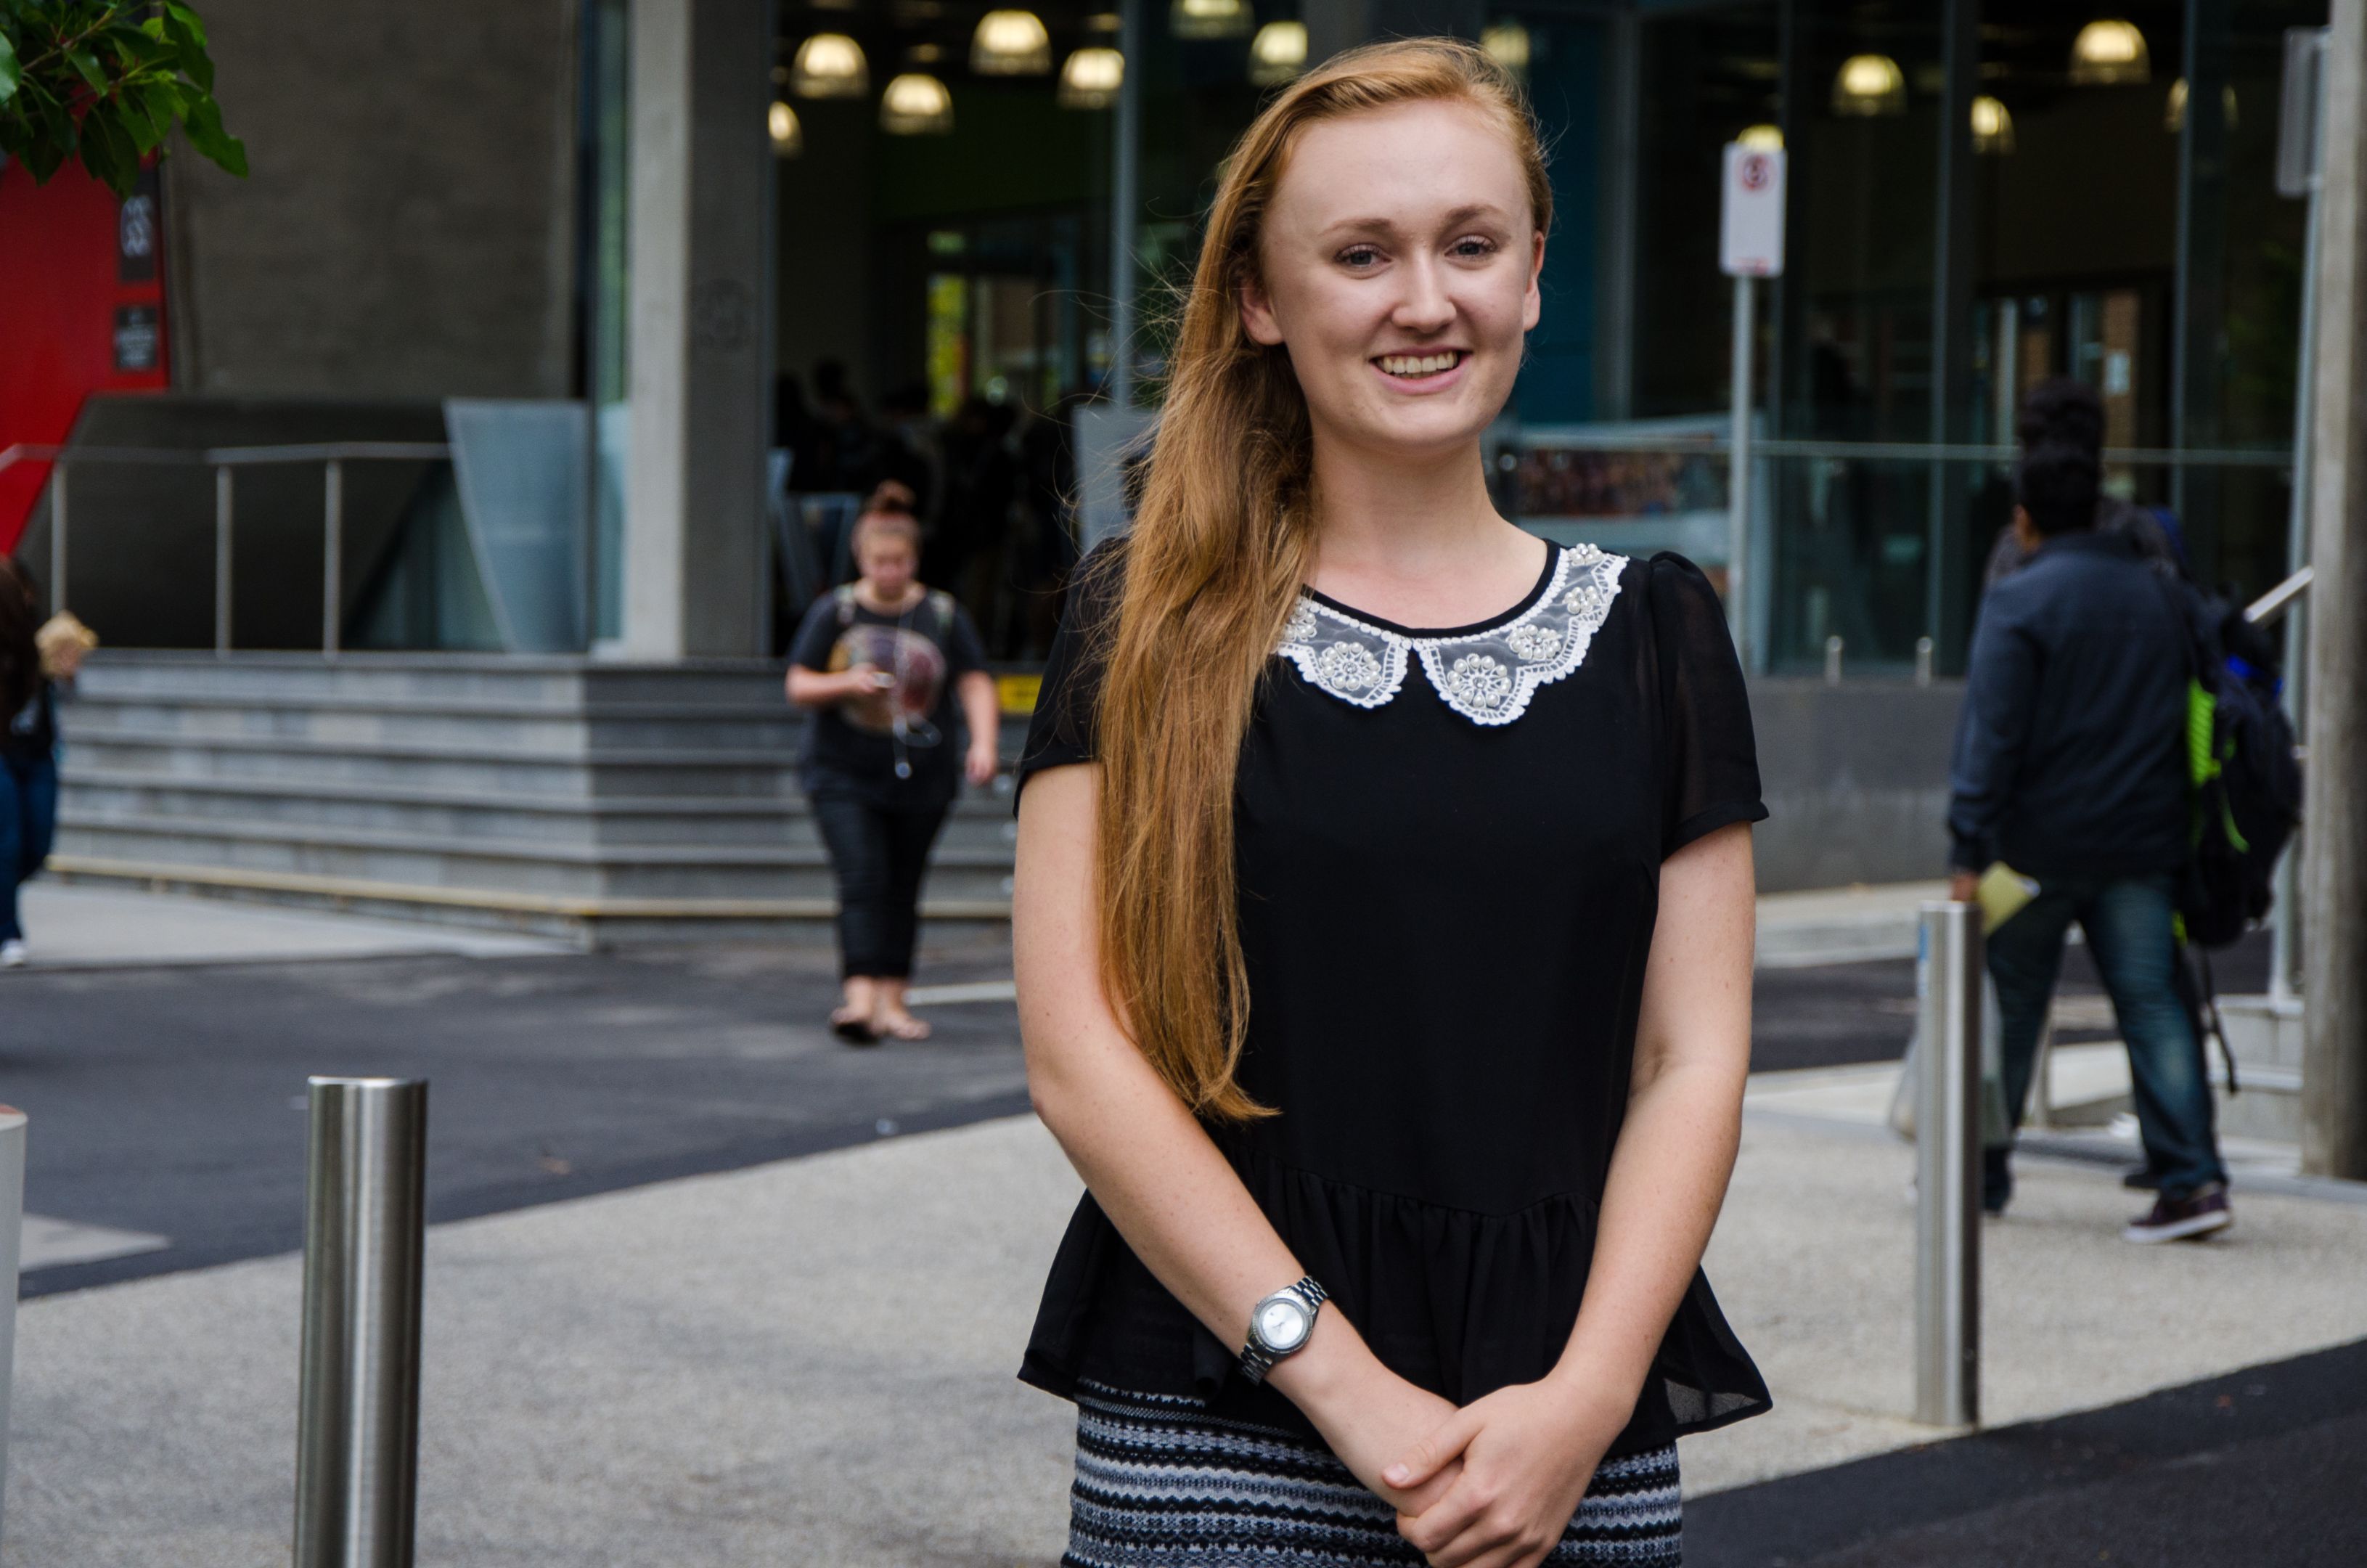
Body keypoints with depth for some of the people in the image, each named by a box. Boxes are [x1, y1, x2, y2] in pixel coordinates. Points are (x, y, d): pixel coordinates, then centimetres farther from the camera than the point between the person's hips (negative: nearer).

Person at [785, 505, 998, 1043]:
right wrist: (846, 684, -16)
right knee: (863, 881, -14)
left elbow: (976, 685, 1)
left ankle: (891, 1002, 12)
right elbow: (798, 686, 4)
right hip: (844, 776, -2)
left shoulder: (944, 615, 5)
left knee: (903, 889, 5)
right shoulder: (834, 612, 3)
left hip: (922, 777, 2)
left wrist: (983, 742, -16)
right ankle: (860, 998, -22)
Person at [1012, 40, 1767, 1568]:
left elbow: (1693, 1063, 4)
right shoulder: (1152, 627, 1)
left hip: (1575, 1441, 2)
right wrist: (1341, 1379, -12)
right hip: (1220, 1439, -2)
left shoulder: (1653, 632, 7)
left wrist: (1587, 1397, -9)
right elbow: (1080, 1053, -5)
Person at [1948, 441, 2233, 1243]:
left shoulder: (2019, 601, -9)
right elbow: (2187, 718, 15)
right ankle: (2193, 1176, -8)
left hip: (2040, 845, -4)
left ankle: (1979, 1171, 20)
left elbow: (1991, 735, -14)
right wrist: (2169, 825, 21)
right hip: (2142, 846, 4)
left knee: (2009, 1006, 8)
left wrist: (1968, 852, -13)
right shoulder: (2161, 596, 10)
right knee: (2153, 1004, 2)